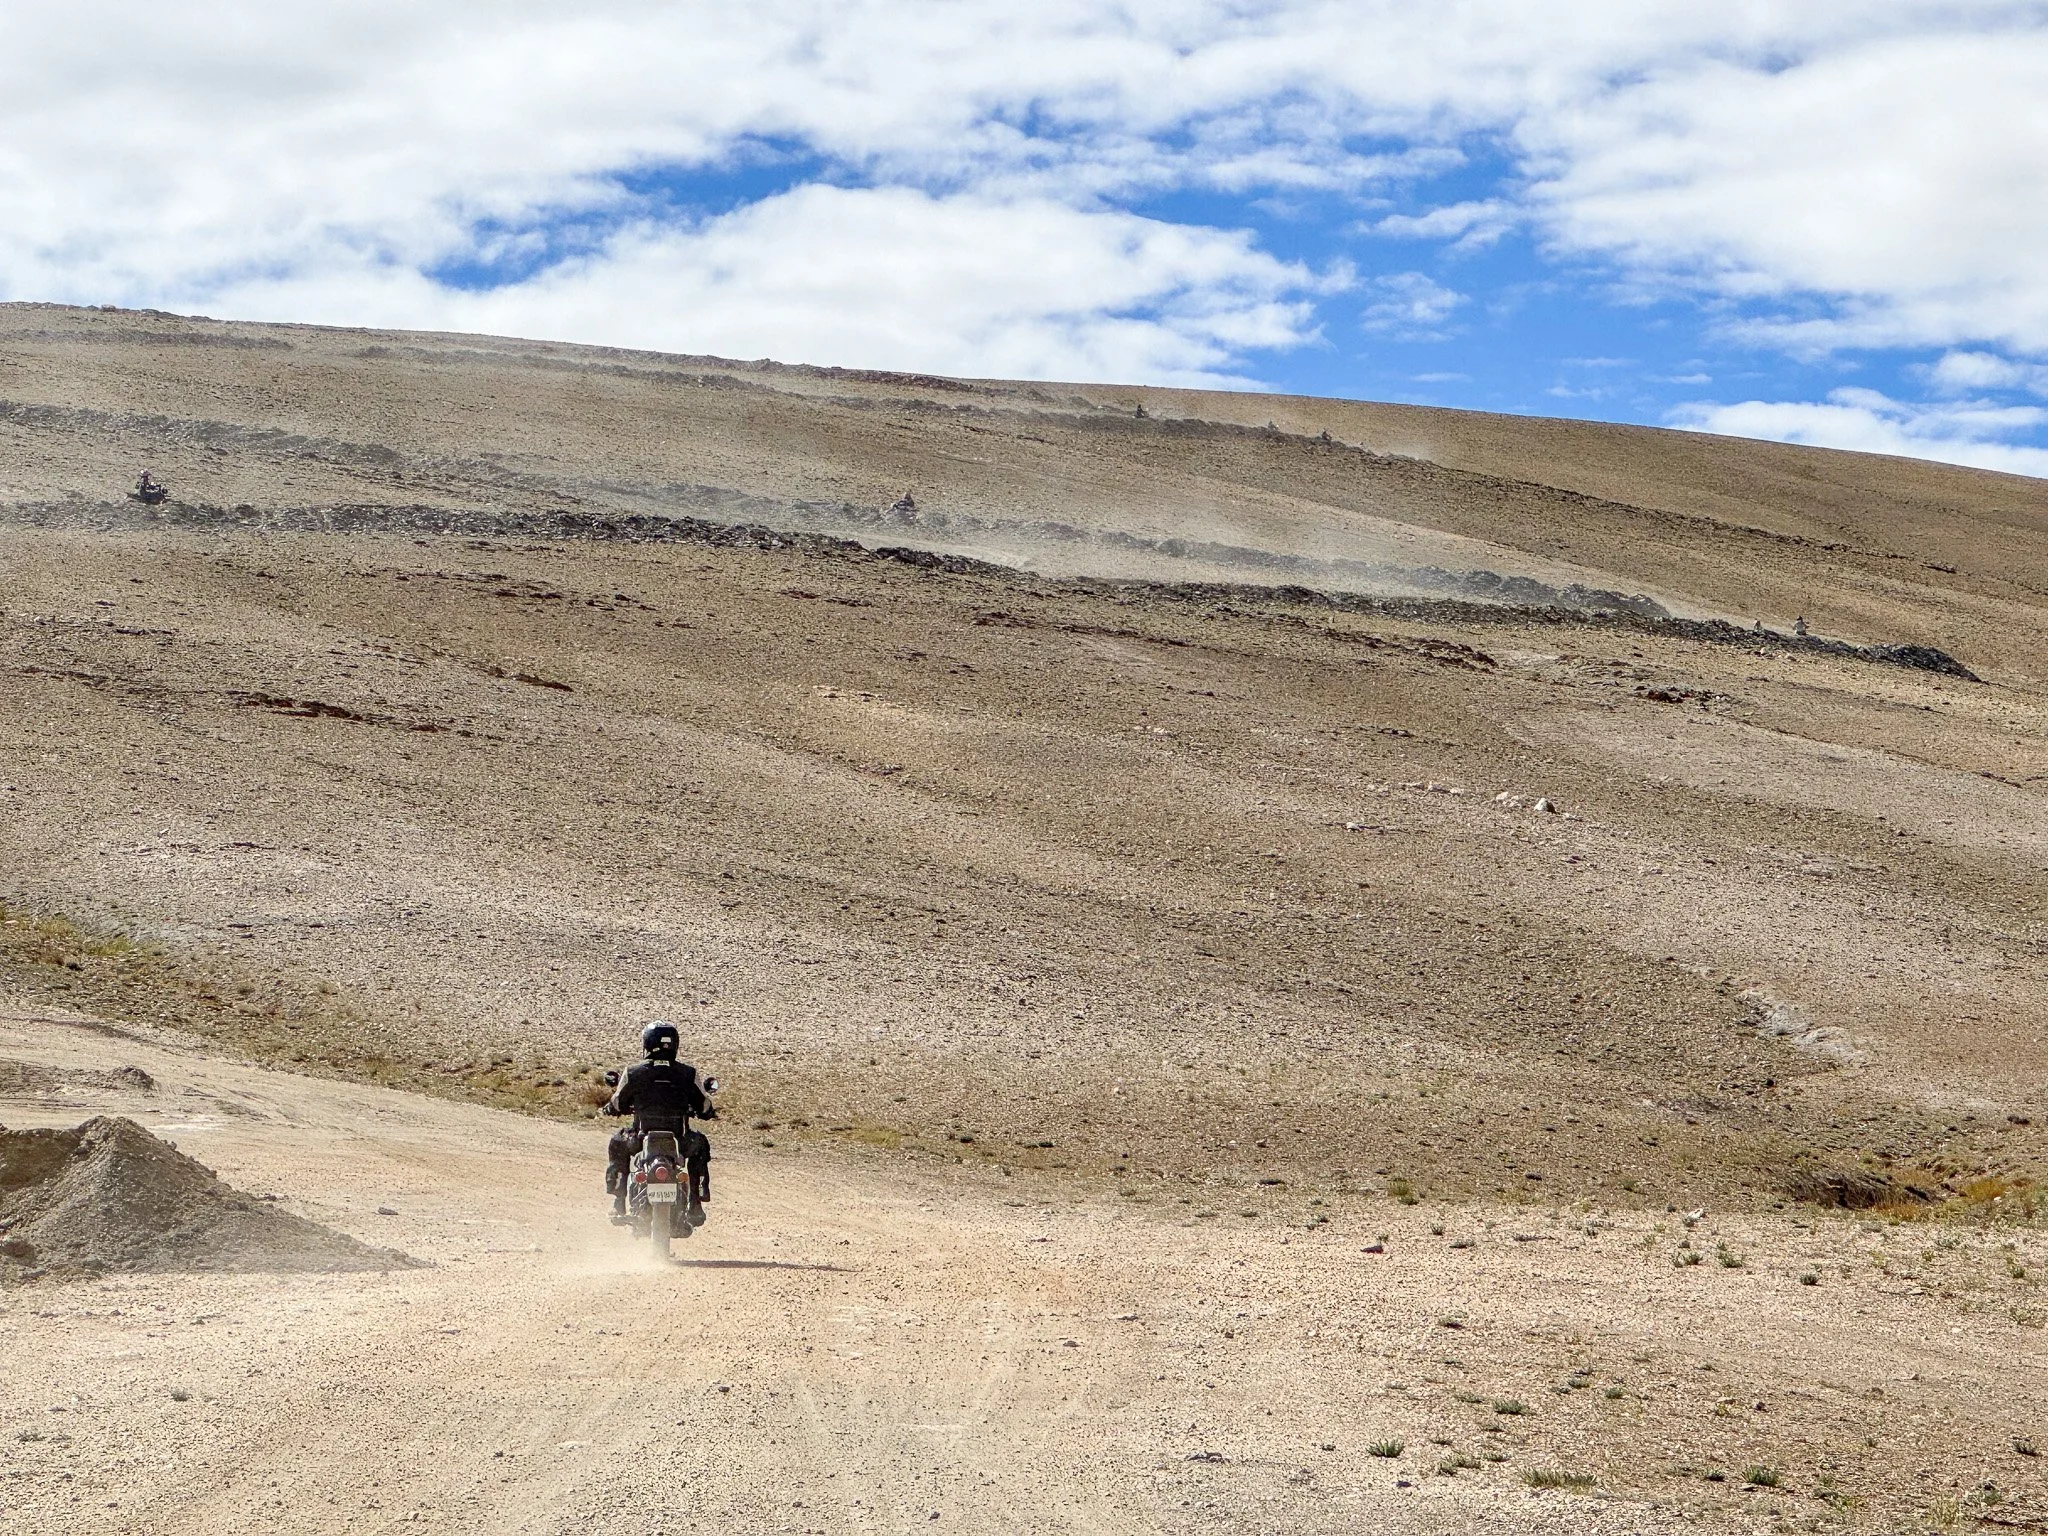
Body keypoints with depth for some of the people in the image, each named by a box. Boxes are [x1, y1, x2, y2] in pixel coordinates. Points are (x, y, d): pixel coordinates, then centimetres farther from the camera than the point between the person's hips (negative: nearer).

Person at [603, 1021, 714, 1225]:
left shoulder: (633, 1072, -2)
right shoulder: (687, 1073, -2)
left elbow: (617, 1104, 9)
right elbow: (704, 1106, 7)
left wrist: (611, 1107, 34)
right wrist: (708, 1113, 32)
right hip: (678, 1141, 0)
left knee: (618, 1143, 33)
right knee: (700, 1143, 33)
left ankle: (619, 1204, 27)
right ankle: (695, 1206, 27)